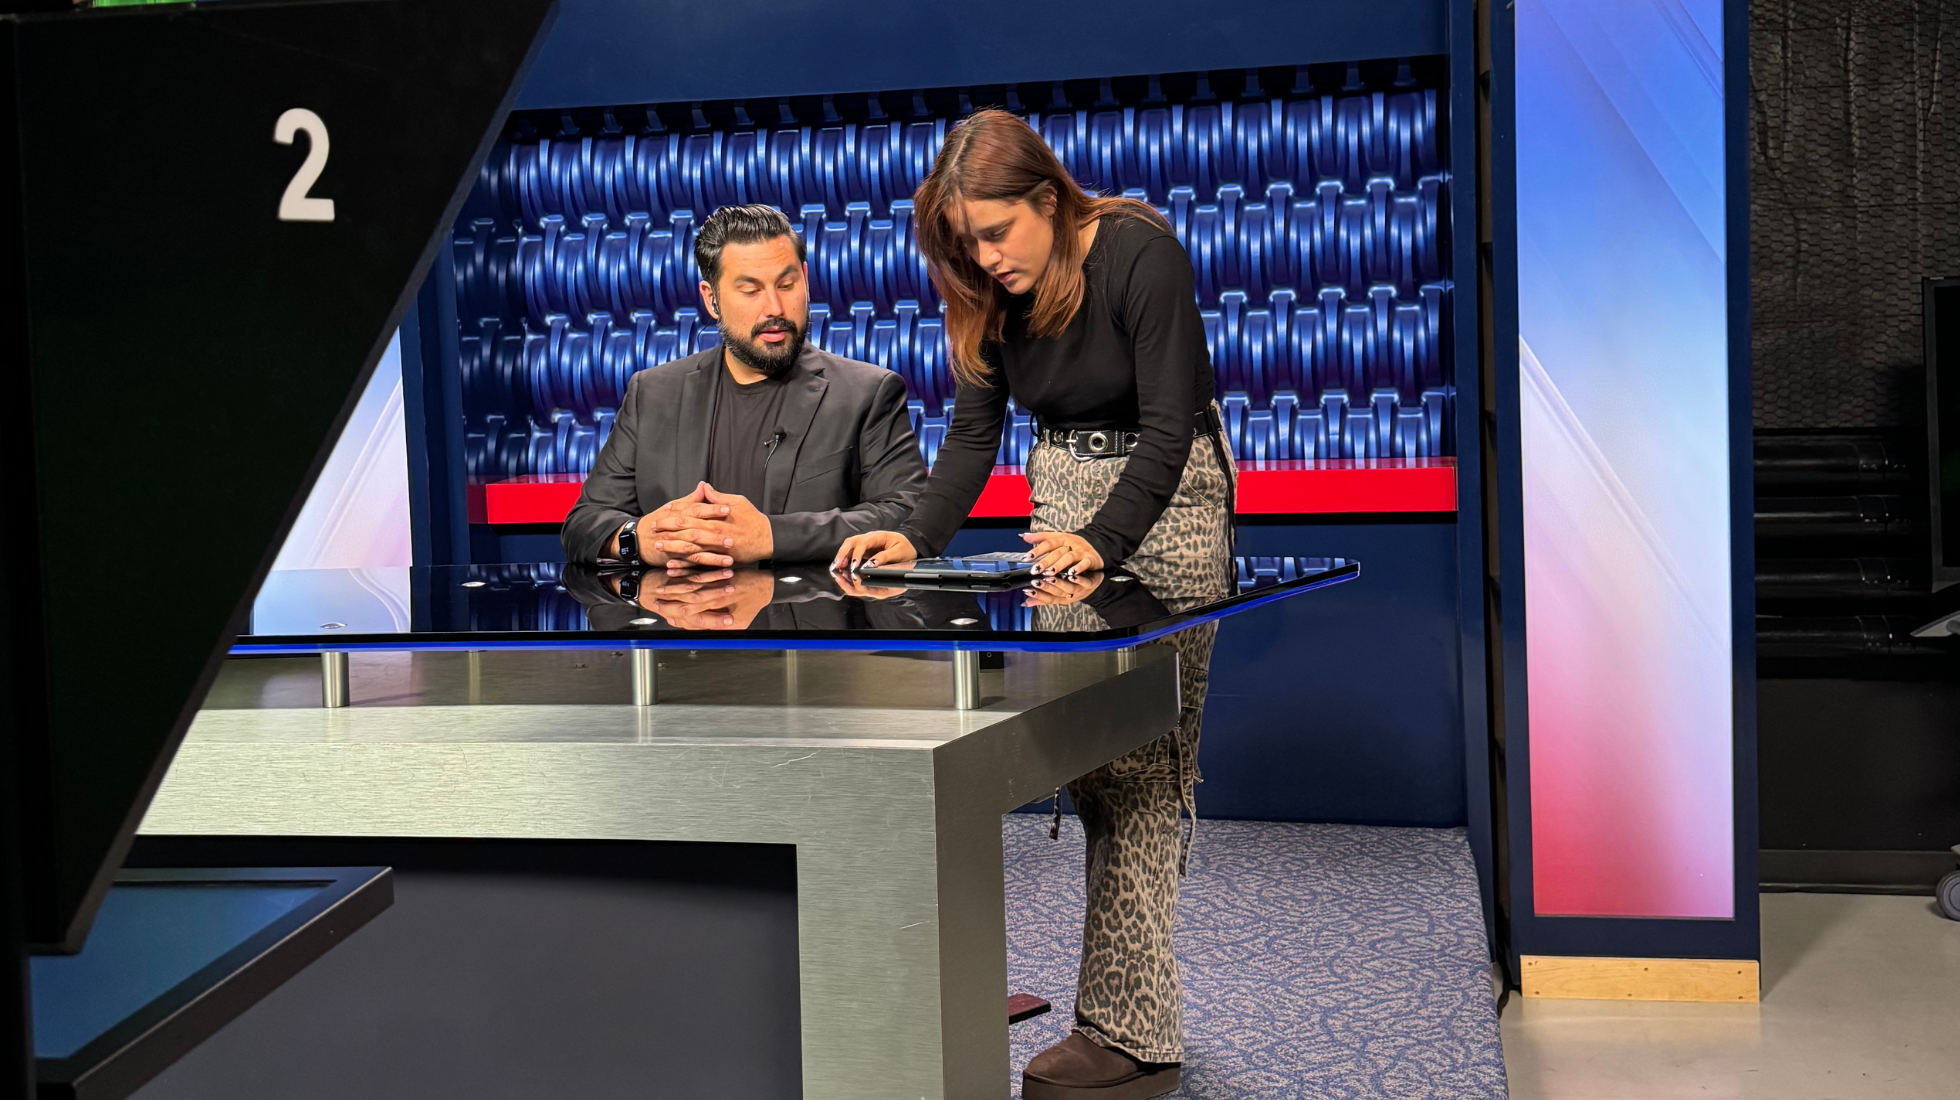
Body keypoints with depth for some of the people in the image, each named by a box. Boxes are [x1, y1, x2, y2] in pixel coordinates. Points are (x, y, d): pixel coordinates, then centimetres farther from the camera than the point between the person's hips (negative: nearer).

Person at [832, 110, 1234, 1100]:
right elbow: (975, 430, 0)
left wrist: (1101, 540, -35)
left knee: (1142, 760, -9)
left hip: (1168, 501, -6)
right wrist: (918, 536, -15)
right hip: (1063, 499, 6)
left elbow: (1168, 428, -23)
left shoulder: (1140, 254, -19)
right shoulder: (991, 286, 0)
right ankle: (1125, 1003, 12)